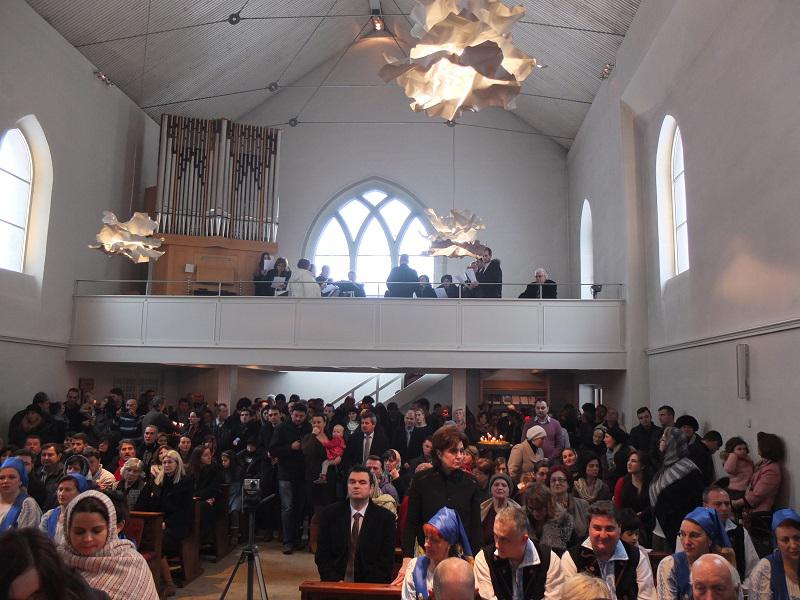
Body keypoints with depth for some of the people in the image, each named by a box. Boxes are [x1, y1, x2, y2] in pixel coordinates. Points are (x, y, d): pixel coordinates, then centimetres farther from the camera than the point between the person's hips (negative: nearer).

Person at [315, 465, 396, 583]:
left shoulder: (385, 518, 0)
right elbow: (322, 554, 3)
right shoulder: (330, 513, 5)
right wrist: (335, 582, -9)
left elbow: (386, 560, -2)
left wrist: (368, 586, -12)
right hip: (334, 585, 0)